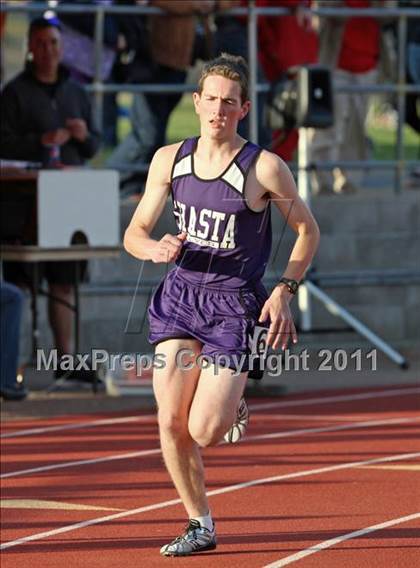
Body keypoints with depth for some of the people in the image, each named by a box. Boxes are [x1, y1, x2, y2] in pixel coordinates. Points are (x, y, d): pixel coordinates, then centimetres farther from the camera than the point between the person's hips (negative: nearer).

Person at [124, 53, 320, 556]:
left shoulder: (264, 168, -10)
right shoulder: (169, 160, 1)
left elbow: (307, 230, 2)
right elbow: (133, 234, 7)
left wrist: (283, 292, -8)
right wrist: (154, 248, -16)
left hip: (234, 305, -4)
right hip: (180, 294, 4)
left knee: (204, 432, -12)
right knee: (171, 425, -5)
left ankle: (233, 405, 24)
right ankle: (200, 526, 14)